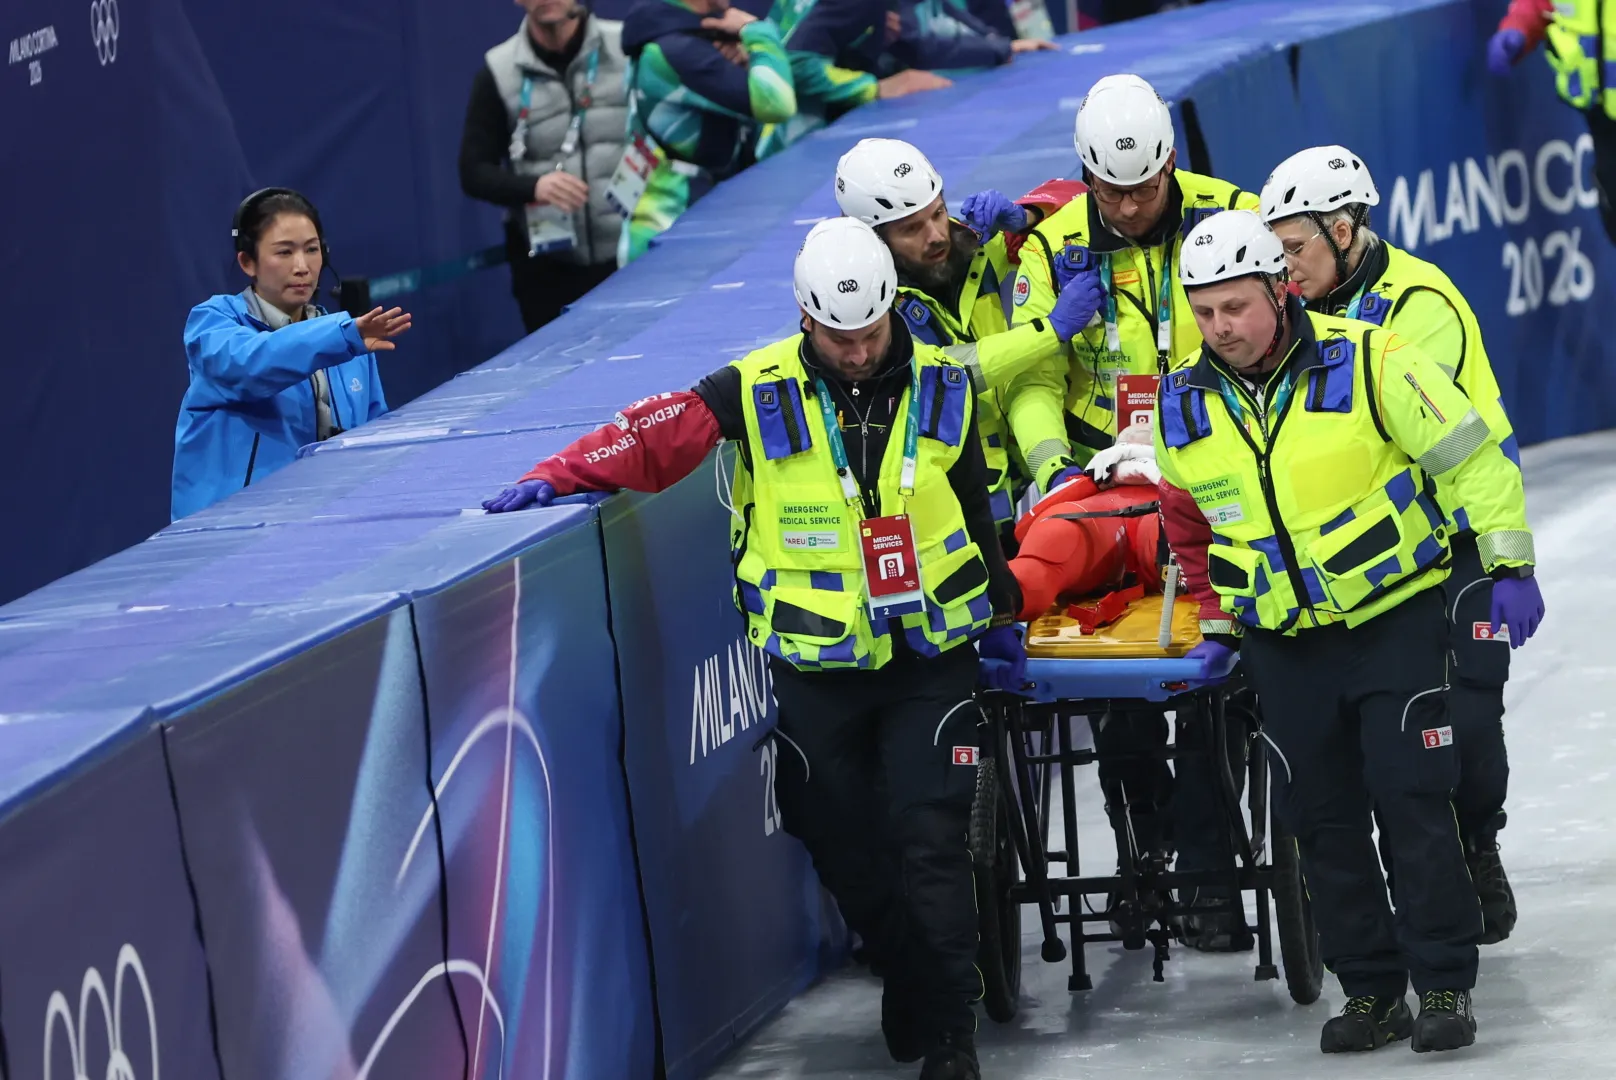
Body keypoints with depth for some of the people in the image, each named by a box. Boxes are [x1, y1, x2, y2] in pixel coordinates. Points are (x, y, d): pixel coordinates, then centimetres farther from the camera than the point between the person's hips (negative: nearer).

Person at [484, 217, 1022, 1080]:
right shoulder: (758, 392, -6)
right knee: (843, 848, 5)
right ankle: (908, 994, 26)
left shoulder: (942, 387, 0)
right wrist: (555, 479, -18)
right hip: (814, 670, 1)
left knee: (929, 845, -8)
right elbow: (651, 438, -7)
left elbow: (976, 513, 12)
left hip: (929, 659, 0)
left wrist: (1001, 618, 19)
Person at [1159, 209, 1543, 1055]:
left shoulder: (1367, 362, -14)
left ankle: (1444, 986, 0)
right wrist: (1222, 623, 17)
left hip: (1397, 615, -4)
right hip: (1284, 642, 4)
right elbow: (1192, 530, 16)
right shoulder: (1182, 407, -1)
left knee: (1413, 798, -8)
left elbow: (1469, 457, -9)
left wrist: (1509, 568, -10)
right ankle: (1370, 991, 13)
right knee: (1322, 818, 4)